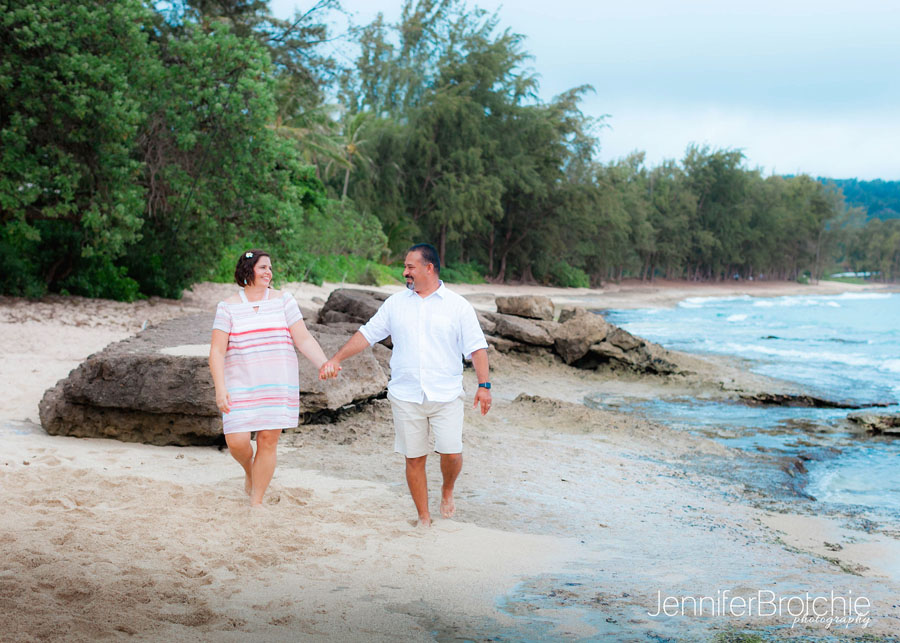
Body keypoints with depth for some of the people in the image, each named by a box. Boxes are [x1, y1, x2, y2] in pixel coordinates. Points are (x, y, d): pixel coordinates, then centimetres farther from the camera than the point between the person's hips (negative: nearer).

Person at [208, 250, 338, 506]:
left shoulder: (283, 300, 2)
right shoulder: (228, 307, 0)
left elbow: (304, 339, -2)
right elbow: (217, 351, -5)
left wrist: (324, 364, -18)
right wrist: (220, 389, -16)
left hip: (278, 384, 1)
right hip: (241, 386, 0)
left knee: (268, 441, -1)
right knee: (237, 442, -8)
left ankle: (256, 503, 13)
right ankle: (249, 469, 29)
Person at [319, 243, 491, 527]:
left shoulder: (458, 306, 1)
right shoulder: (395, 303, 9)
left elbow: (476, 347, -1)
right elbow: (367, 334, 13)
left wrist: (483, 385, -10)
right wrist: (336, 359, 8)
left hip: (446, 396, -2)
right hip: (405, 396, 2)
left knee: (451, 453, -8)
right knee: (414, 458, 4)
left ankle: (447, 492, 24)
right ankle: (424, 517, 17)